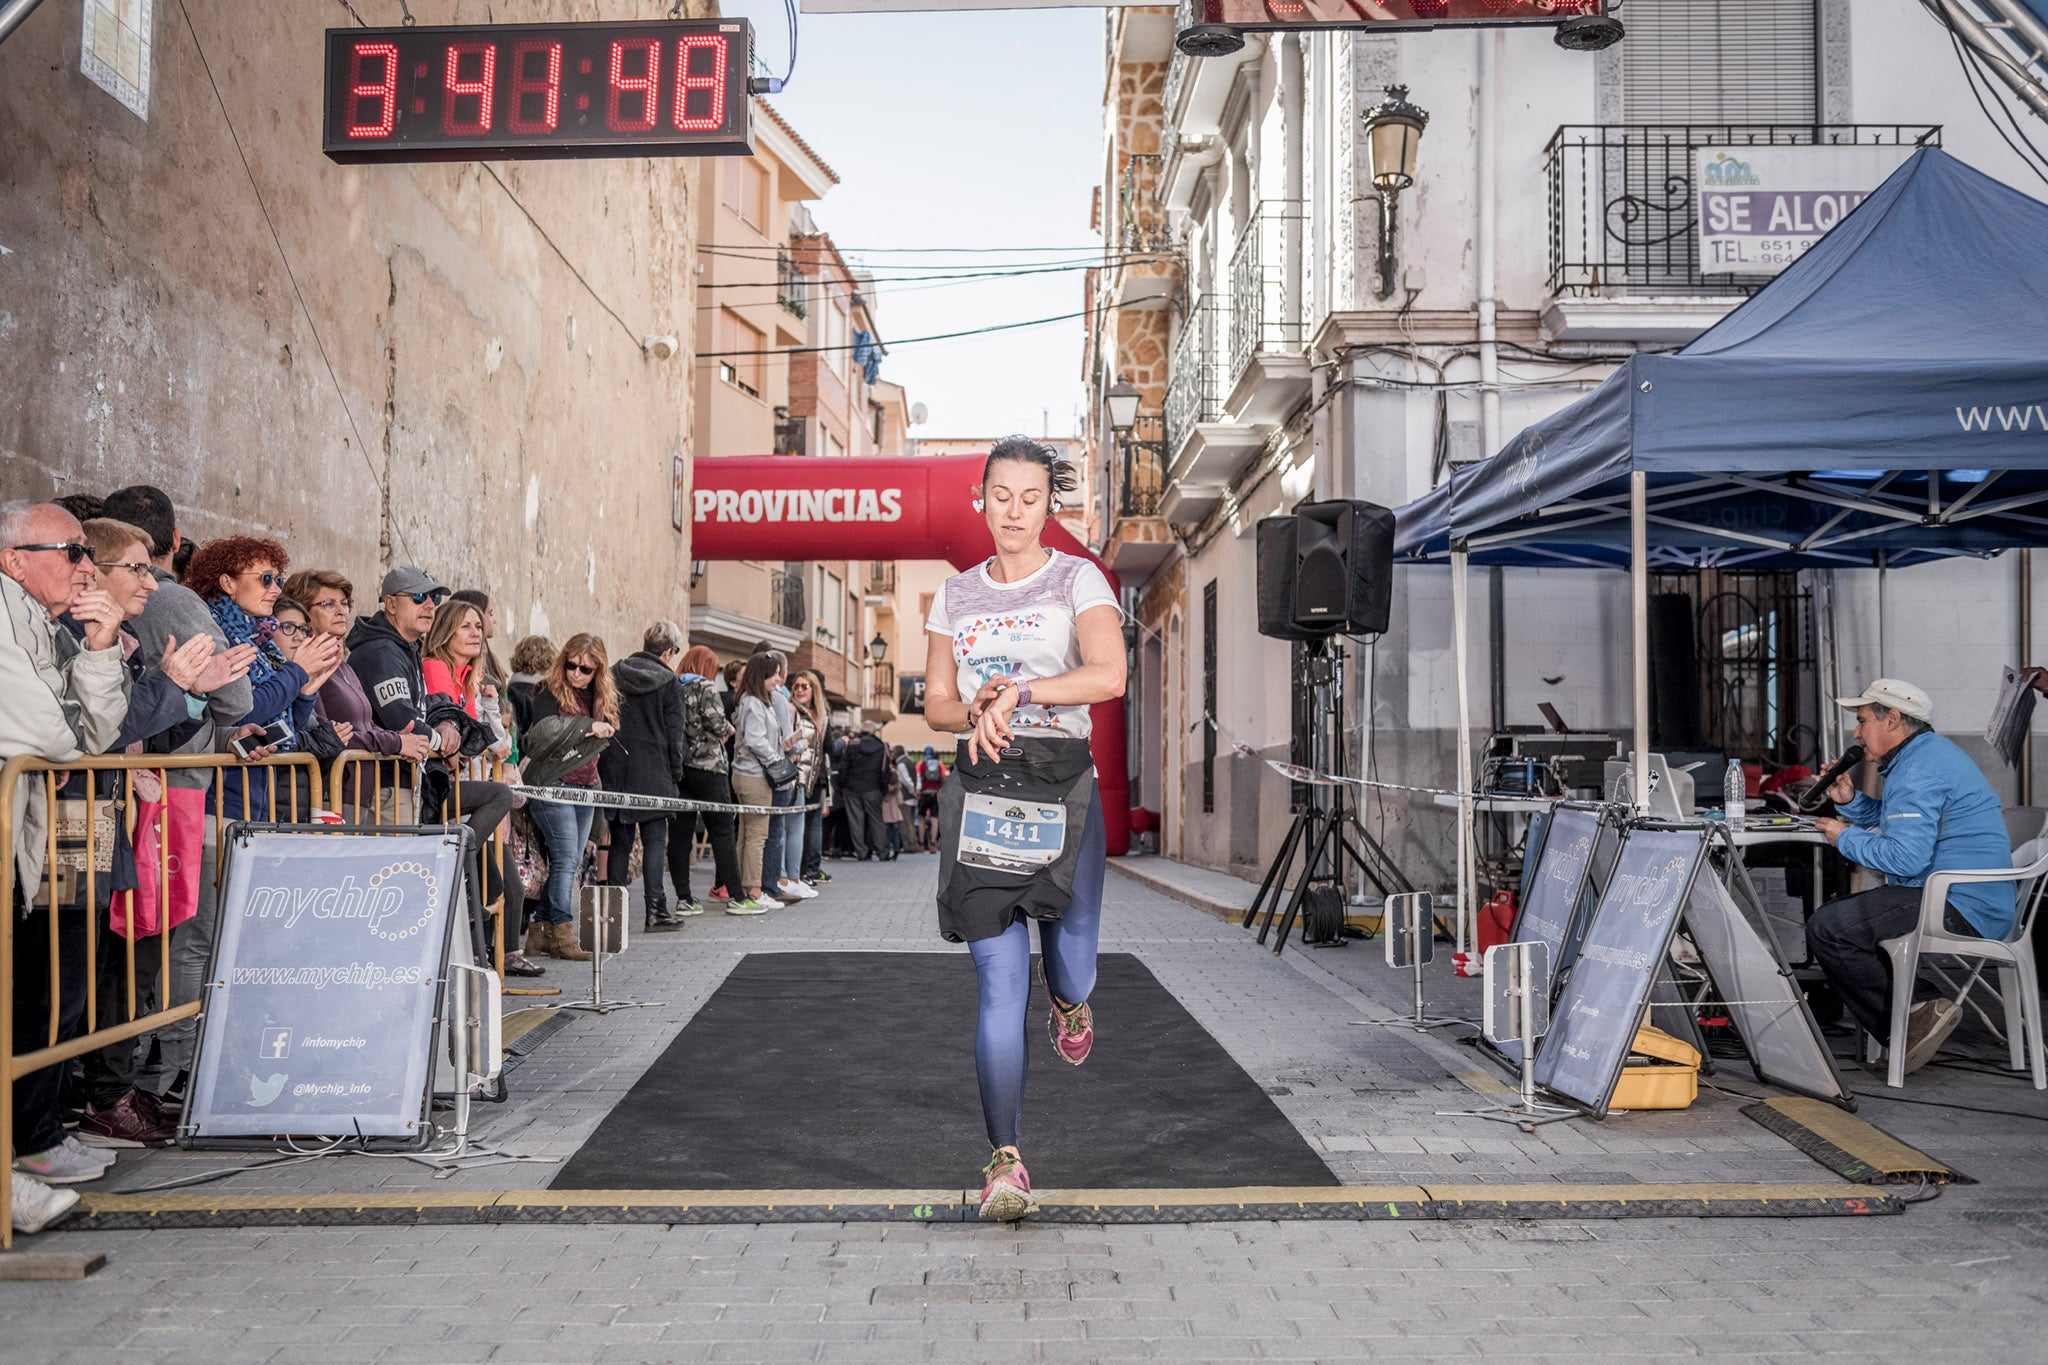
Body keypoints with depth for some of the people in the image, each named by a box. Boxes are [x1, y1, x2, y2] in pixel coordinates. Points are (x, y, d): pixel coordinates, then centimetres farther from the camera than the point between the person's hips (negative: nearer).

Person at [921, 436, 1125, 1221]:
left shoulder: (1078, 581, 1)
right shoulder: (955, 594, 13)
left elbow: (1109, 676, -16)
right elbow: (936, 705, 14)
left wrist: (1017, 690, -21)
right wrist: (977, 713, -8)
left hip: (1062, 785, -2)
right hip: (982, 788, 2)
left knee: (1070, 968, 5)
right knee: (999, 981, -4)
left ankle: (1069, 1004, 46)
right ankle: (1005, 1163, 2)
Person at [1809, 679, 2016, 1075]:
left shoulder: (1918, 770, -17)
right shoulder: (1927, 753, 19)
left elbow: (1906, 856, -26)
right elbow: (1889, 822, 31)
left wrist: (1847, 839, -10)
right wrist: (1850, 801, 12)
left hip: (1960, 909, -12)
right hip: (1974, 904, 12)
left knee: (1827, 928, -19)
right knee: (1837, 914, 19)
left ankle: (1913, 1015, -12)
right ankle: (1922, 1005, 4)